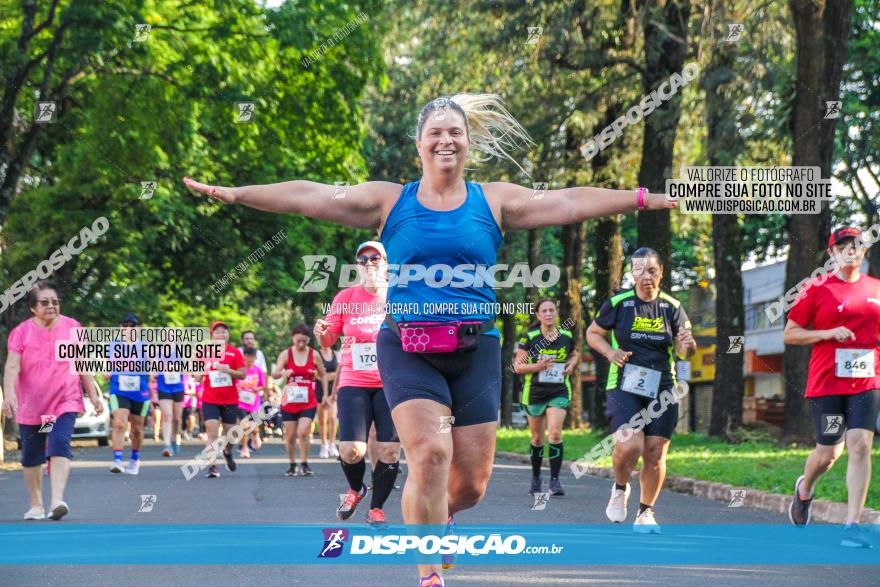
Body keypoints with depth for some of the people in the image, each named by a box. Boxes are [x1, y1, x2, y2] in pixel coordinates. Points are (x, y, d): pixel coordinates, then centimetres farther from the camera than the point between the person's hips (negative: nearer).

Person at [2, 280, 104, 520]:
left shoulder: (72, 327, 3)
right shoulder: (21, 332, -3)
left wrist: (93, 394, 9)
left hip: (65, 402, 0)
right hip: (30, 406, 1)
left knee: (60, 446, -20)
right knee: (31, 457, 10)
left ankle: (57, 500, -27)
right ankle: (36, 505, 26)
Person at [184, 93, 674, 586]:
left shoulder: (495, 201, 9)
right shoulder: (389, 200, 7)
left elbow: (570, 202, 3)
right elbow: (312, 197, 1)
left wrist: (645, 199, -4)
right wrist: (234, 194, -6)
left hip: (476, 349, 2)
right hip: (408, 348, -2)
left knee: (472, 481, 2)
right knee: (430, 453, -20)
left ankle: (434, 515, 38)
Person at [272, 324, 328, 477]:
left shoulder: (314, 354, 0)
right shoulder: (286, 354, -3)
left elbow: (323, 375, 13)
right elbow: (274, 373, -15)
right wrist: (282, 373, -37)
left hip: (308, 402, -1)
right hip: (289, 401, 1)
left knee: (303, 432, -17)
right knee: (290, 436, 5)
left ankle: (304, 464, -4)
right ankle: (292, 465, 22)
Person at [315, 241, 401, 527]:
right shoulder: (346, 297, 5)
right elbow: (328, 340, 8)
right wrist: (321, 333, -15)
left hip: (391, 383, 0)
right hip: (354, 383, 0)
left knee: (389, 450, -5)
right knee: (351, 450, -13)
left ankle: (376, 508, 15)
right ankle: (355, 488, 20)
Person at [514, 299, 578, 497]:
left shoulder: (566, 337, 1)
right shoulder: (529, 338, -5)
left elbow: (574, 354, 22)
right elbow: (518, 366, -3)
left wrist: (571, 365, 1)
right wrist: (538, 366, -19)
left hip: (559, 393, 0)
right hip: (535, 393, 0)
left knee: (555, 433, -17)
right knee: (537, 438, 11)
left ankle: (555, 480, -13)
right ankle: (535, 478, 31)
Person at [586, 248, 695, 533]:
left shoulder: (672, 307, 5)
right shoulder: (618, 304, -1)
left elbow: (683, 350, 6)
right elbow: (593, 333, 12)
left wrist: (687, 344, -18)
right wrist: (610, 352, -7)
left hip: (662, 390, 2)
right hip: (624, 387, -2)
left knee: (655, 454, 1)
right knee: (629, 446, -20)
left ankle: (645, 513, 19)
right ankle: (620, 488, 12)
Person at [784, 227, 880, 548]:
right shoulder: (817, 289, 0)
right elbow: (789, 334, 1)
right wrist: (828, 333, -12)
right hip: (826, 382, -2)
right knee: (828, 452, 4)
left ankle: (852, 525, -10)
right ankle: (804, 489, 39)